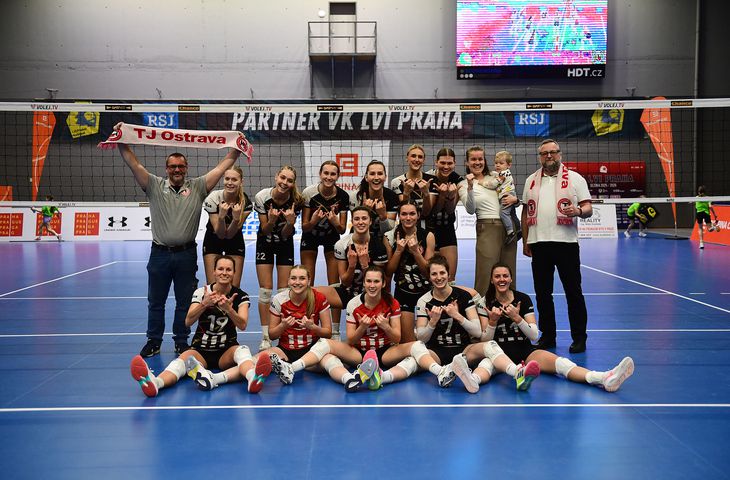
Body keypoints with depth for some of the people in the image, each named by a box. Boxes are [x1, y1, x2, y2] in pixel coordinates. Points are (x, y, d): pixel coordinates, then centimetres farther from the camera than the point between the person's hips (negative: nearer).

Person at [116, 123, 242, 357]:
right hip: (160, 253, 1)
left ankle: (181, 342, 21)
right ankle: (154, 341, 23)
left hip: (186, 254, 0)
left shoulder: (197, 187, 3)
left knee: (184, 301, 8)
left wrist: (236, 148, -8)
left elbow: (222, 166, -1)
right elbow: (133, 163, -2)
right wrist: (121, 141, -10)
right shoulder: (155, 186, 3)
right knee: (155, 301, 11)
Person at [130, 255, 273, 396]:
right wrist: (204, 304, -33)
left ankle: (253, 377, -67)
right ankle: (154, 382, -64)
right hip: (201, 350, 0)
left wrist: (228, 309, -36)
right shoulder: (201, 292, -1)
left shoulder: (241, 296, -1)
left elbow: (242, 325, -18)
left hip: (227, 351, 1)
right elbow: (188, 322, -15)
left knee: (243, 350, -33)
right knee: (182, 360, -33)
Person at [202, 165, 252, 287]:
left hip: (235, 241, 1)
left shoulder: (246, 202, -19)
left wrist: (236, 218, -36)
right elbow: (220, 234, -21)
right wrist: (221, 216, -38)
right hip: (213, 240, -1)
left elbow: (230, 234, -19)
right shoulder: (213, 198, -22)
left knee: (234, 286, -3)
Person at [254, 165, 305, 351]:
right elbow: (265, 230, -16)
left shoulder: (296, 201, -22)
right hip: (265, 243, 0)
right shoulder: (262, 197, -23)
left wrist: (290, 222, -37)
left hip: (285, 244, 0)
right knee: (265, 289, -5)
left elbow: (286, 234, -17)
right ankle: (265, 337, 1)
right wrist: (271, 220, -36)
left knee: (284, 290, -2)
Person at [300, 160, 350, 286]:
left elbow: (342, 230, -13)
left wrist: (336, 223, -34)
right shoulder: (309, 193, -22)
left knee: (334, 284, -3)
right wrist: (313, 221, -39)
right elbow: (304, 227, -18)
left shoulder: (343, 196, -20)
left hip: (332, 236, 1)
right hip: (310, 237, -1)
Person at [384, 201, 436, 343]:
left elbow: (429, 271, -7)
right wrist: (398, 250, -17)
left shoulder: (428, 236, -8)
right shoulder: (390, 237, -5)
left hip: (425, 290, 0)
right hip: (403, 292, 0)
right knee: (407, 341, -1)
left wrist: (415, 251, -21)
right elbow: (388, 272, -4)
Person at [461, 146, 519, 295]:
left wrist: (515, 199, -1)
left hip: (509, 227, 5)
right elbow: (470, 210, -12)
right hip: (487, 229, -5)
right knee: (485, 275, -10)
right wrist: (470, 187, -24)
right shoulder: (464, 184, 3)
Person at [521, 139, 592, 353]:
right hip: (538, 243, 4)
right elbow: (526, 213, 17)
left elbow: (588, 208, 2)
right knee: (542, 293, 7)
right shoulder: (531, 181, 15)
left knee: (573, 291, 0)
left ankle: (579, 337, 9)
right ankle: (547, 336, 18)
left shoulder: (575, 179, 5)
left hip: (566, 242, -3)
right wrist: (525, 240, 12)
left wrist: (578, 211, -21)